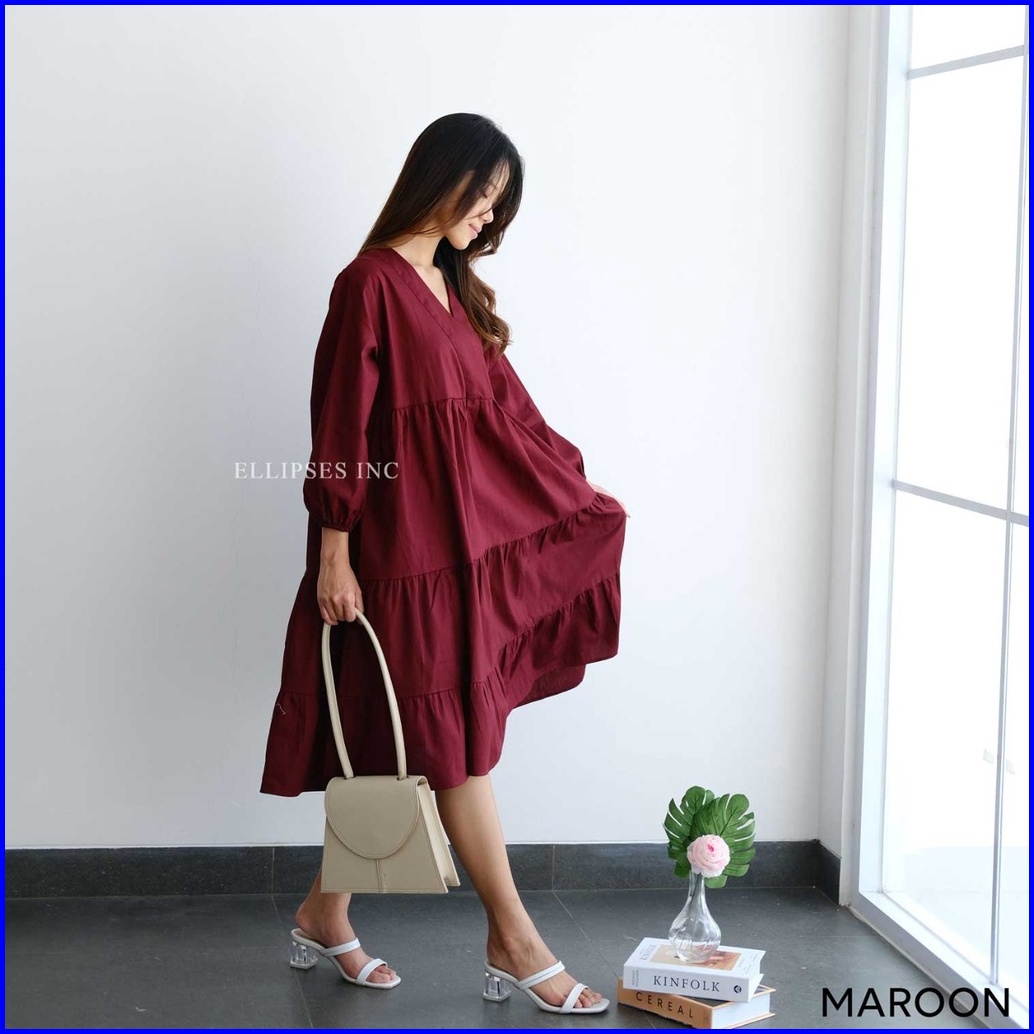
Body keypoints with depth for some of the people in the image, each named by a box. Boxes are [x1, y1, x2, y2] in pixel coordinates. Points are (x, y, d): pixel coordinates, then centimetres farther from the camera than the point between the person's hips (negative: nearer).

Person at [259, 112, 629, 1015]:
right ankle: (515, 940, 6)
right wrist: (334, 553, -16)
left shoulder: (456, 287, 13)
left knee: (391, 738, 11)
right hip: (403, 542, -8)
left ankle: (327, 912, 24)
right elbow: (340, 428, -14)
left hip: (467, 535, 8)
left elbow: (503, 401, 20)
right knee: (456, 738, -2)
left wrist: (577, 477, 25)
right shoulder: (371, 283, -12)